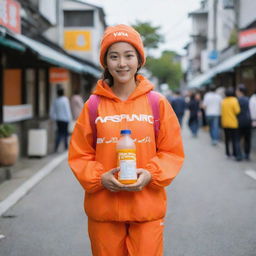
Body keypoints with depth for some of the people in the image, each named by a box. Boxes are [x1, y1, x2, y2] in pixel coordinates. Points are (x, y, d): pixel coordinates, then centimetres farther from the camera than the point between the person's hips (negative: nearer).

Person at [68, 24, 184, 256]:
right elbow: (79, 154, 5)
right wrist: (99, 177, -13)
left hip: (148, 210, 0)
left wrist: (151, 174, -13)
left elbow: (173, 152, 4)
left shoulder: (158, 104, 1)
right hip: (103, 209, 1)